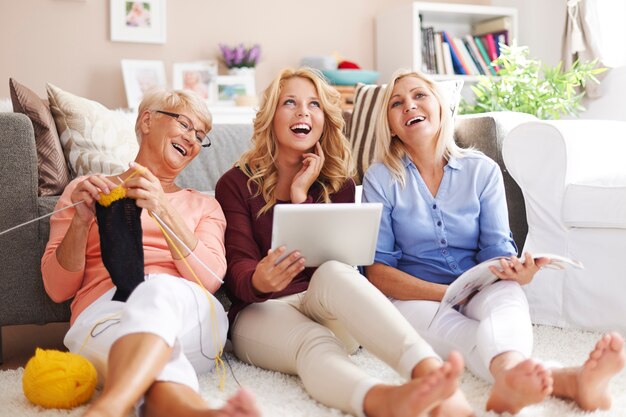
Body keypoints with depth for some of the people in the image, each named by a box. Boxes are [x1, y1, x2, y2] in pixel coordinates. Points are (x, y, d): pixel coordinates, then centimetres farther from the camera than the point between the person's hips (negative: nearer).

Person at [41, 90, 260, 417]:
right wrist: (81, 221, -4)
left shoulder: (204, 205, 26)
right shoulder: (86, 189, 22)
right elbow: (57, 288, 13)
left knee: (159, 290, -39)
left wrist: (164, 211, -9)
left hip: (188, 314, 1)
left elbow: (210, 279, 4)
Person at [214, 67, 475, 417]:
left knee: (333, 272, -35)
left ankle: (432, 374, -59)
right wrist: (258, 282, -31)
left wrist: (301, 196, -9)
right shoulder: (236, 184, 5)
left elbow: (330, 260, -2)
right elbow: (237, 268, -7)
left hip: (328, 308, 1)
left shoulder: (339, 184, 12)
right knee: (314, 345, -37)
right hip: (261, 311, -1)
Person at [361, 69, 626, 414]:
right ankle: (564, 380, -65)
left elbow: (496, 249, 3)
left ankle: (510, 377, -68)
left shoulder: (482, 170, 7)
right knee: (461, 332, -36)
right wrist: (448, 294, -18)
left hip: (480, 292, 2)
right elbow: (376, 269, -4)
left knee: (507, 296, -34)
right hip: (415, 298, -2)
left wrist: (517, 272, -23)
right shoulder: (380, 179, 1)